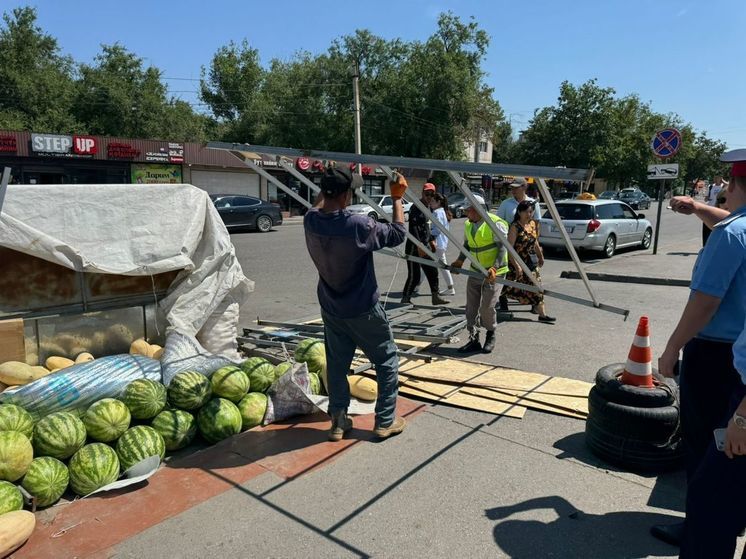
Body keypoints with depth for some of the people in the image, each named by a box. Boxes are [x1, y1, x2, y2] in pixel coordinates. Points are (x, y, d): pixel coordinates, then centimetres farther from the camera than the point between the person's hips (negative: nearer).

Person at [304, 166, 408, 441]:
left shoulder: (310, 221, -10)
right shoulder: (358, 225, -26)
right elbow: (397, 234, -11)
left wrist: (328, 185, 22)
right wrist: (397, 198, -2)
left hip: (331, 308, 6)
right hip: (362, 310, -5)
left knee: (336, 363, 18)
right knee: (387, 359, 12)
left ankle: (338, 421, 25)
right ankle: (385, 421, 19)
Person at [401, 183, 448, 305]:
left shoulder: (428, 207, 14)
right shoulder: (416, 208, -14)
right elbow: (413, 228, -21)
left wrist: (432, 240, 19)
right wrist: (419, 246, -25)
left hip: (425, 245, 9)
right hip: (414, 247, -9)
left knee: (433, 271, 11)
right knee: (414, 276, -5)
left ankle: (436, 297, 20)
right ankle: (405, 299, 8)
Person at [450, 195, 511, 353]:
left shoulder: (495, 223, -15)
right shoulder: (468, 225, 9)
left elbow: (503, 247, -19)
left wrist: (495, 268, -30)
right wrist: (460, 261, 4)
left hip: (494, 273, -7)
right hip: (475, 272, 7)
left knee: (487, 307, -9)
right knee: (471, 307, 4)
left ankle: (490, 336, 17)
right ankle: (474, 340, 14)